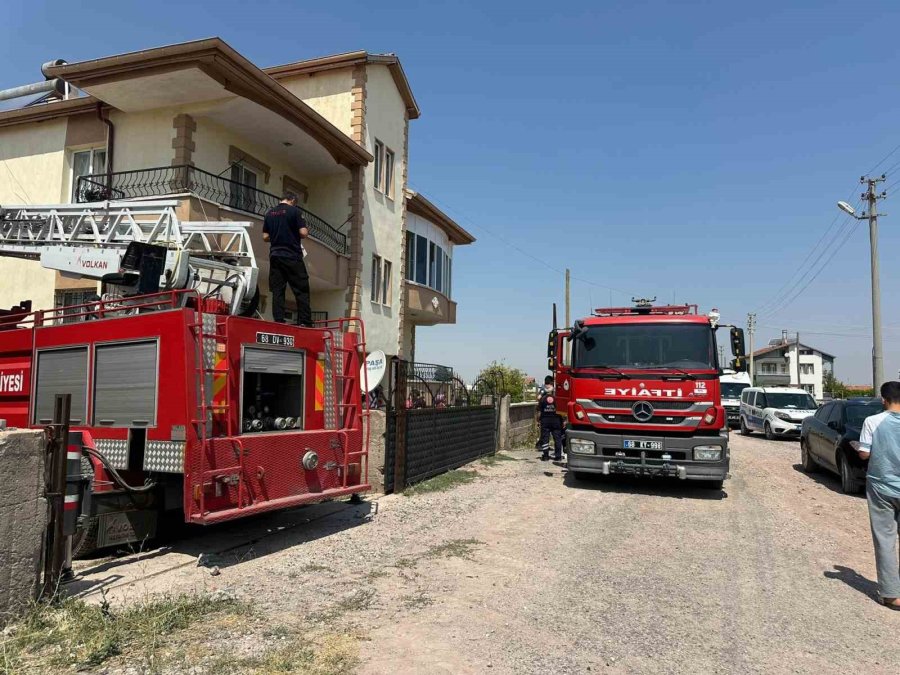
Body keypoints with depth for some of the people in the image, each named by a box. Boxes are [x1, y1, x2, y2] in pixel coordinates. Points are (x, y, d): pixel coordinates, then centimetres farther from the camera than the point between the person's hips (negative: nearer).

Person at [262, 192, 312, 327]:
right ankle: (305, 322, -5)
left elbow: (265, 237, 11)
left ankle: (278, 321, 3)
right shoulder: (294, 211, -4)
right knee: (301, 290, -1)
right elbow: (303, 232, -12)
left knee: (277, 291, 6)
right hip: (292, 256, -5)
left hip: (275, 256, 5)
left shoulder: (269, 213, 11)